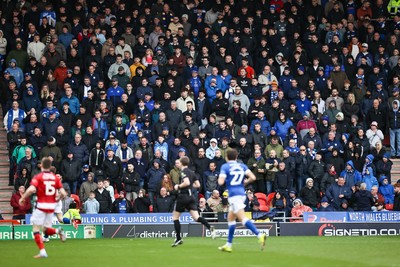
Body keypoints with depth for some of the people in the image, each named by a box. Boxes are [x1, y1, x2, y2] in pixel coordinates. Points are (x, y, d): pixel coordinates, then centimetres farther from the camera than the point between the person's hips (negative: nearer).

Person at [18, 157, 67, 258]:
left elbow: (31, 189, -23)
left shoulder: (38, 177, -6)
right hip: (51, 206, 5)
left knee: (36, 229, 1)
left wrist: (22, 198, -8)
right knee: (46, 229, 18)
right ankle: (58, 231, -13)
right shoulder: (55, 178, 6)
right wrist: (56, 199, 21)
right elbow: (63, 193, 1)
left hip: (41, 205, -5)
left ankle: (42, 251, -12)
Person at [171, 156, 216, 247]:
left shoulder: (183, 171, -9)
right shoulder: (192, 172, 14)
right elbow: (197, 185, 13)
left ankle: (178, 239, 6)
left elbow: (186, 182, -24)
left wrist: (178, 186, -9)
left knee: (175, 217, 8)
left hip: (183, 196, -7)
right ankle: (210, 227, -28)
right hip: (191, 197, 7)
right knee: (196, 217, -3)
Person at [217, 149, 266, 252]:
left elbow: (220, 182, -12)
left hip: (233, 195, -7)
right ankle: (228, 245, 20)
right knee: (230, 218, 17)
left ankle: (260, 235, -34)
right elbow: (253, 177, -1)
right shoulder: (242, 166, 12)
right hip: (242, 194, 7)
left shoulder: (225, 167, -2)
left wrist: (220, 178, 10)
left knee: (242, 218, -15)